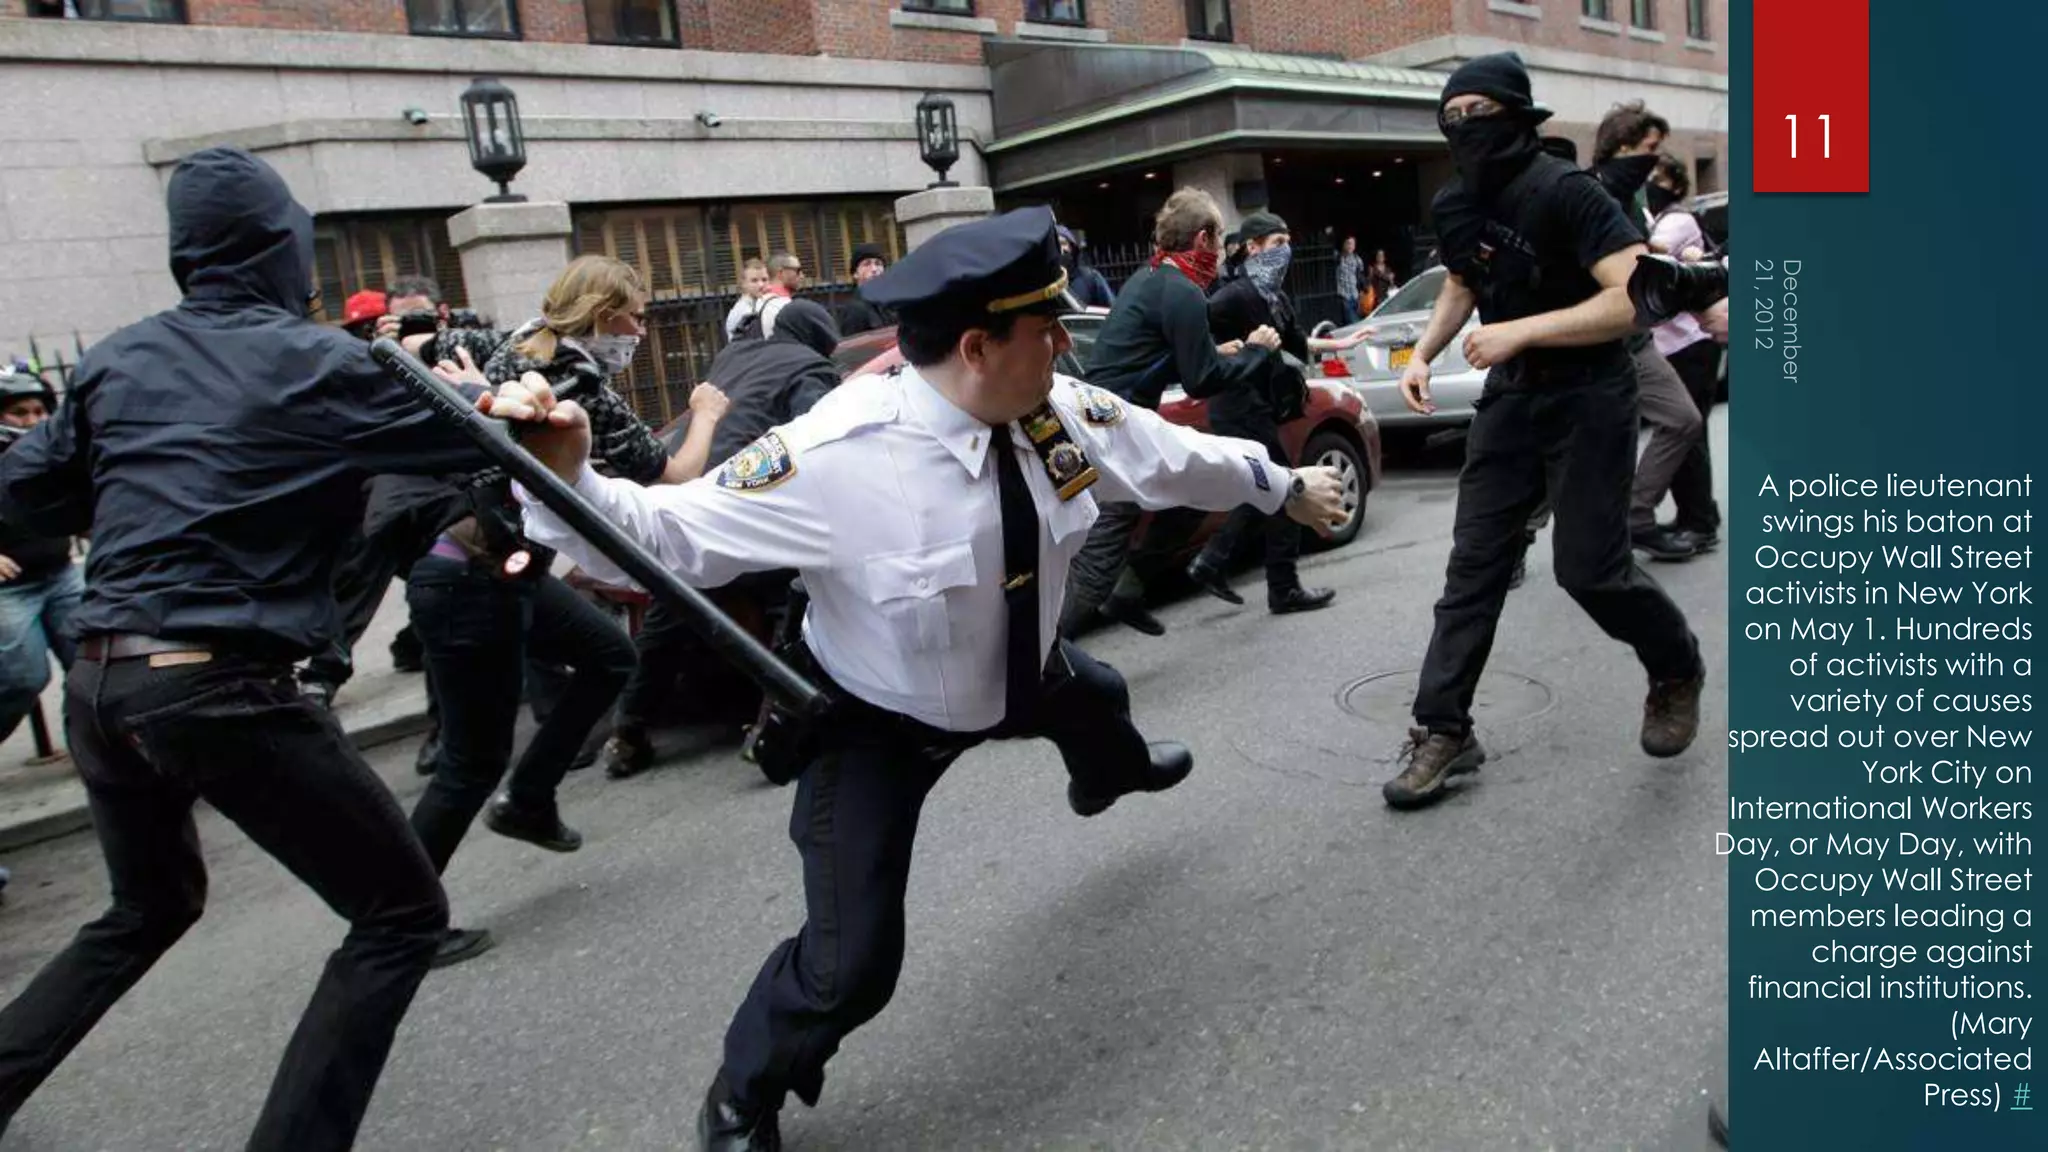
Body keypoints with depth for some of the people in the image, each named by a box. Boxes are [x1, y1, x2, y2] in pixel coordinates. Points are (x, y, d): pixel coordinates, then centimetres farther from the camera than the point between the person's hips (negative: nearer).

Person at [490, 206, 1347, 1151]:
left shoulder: (1059, 413, -20)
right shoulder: (833, 456, -37)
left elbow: (1171, 456, -2)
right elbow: (667, 533, -30)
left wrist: (1283, 486, 13)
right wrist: (564, 482, -50)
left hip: (1015, 672, 7)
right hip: (878, 723, -6)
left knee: (1096, 700, 37)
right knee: (851, 962, -11)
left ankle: (1111, 775, 82)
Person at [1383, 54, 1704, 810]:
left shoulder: (1563, 191, -19)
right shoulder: (1453, 206, 3)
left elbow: (1639, 295, -26)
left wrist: (1520, 331, -31)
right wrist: (1422, 354, 5)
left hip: (1588, 396, -6)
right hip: (1511, 396, 6)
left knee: (1589, 566, -4)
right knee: (1473, 562, 0)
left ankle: (1678, 672, 28)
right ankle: (1442, 730, 5)